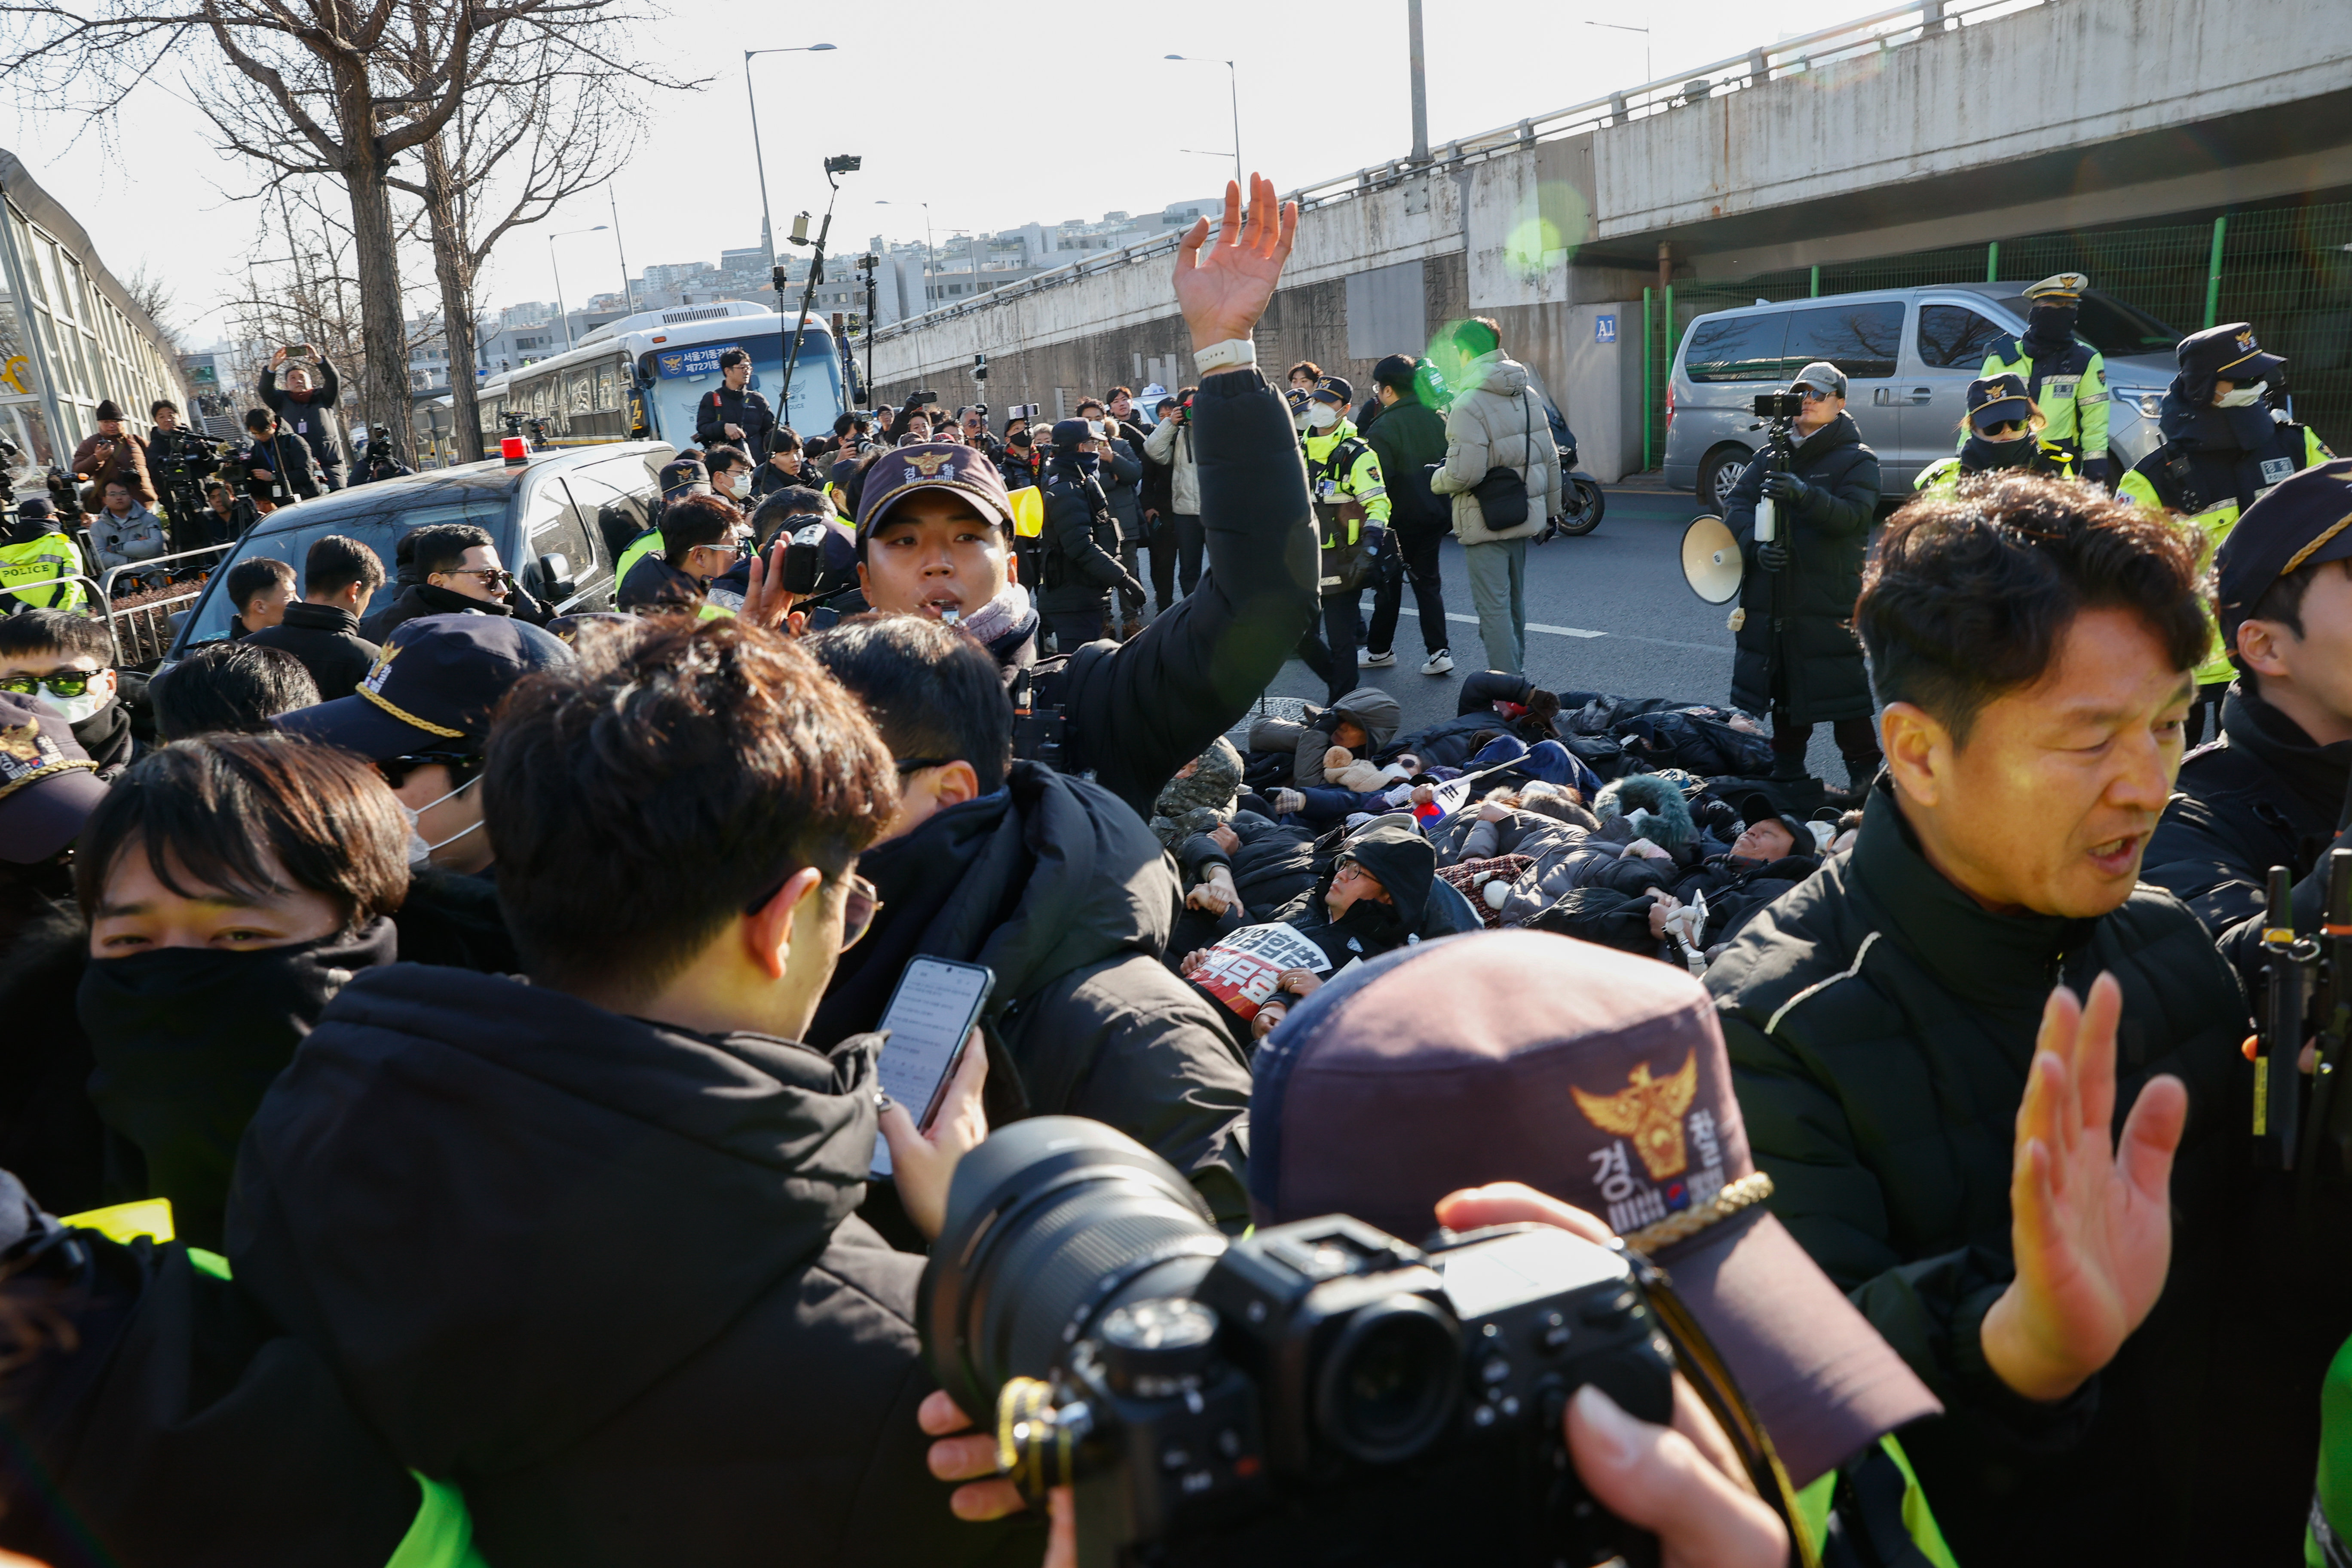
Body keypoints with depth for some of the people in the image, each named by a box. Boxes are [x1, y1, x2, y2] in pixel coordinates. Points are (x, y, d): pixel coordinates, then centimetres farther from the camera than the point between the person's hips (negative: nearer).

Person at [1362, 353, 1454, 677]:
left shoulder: (1383, 428, -17)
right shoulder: (1437, 418, 3)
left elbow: (1378, 481, -20)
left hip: (1401, 517, -6)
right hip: (1434, 514, 6)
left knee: (1388, 582, 9)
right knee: (1427, 580, 12)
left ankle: (1380, 649, 21)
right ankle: (1439, 652, 4)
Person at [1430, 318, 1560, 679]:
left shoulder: (1468, 405, -17)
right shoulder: (1529, 396, 8)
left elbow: (1465, 473, -25)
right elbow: (1551, 459, 11)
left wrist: (1436, 481, -4)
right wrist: (1550, 510, 19)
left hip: (1486, 523, -8)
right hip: (1524, 516, 8)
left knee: (1493, 607, -4)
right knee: (1515, 601, 20)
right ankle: (1517, 674, 32)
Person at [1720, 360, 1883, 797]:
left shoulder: (1857, 460, 1)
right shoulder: (1772, 454, 15)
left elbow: (1855, 515, -15)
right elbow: (1736, 503, 5)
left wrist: (1803, 494, -32)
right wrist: (1755, 545, -14)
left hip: (1830, 596, -5)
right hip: (1770, 593, 5)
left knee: (1841, 685, -7)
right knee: (1783, 683, 13)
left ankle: (1863, 769, 3)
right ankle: (1787, 768, 25)